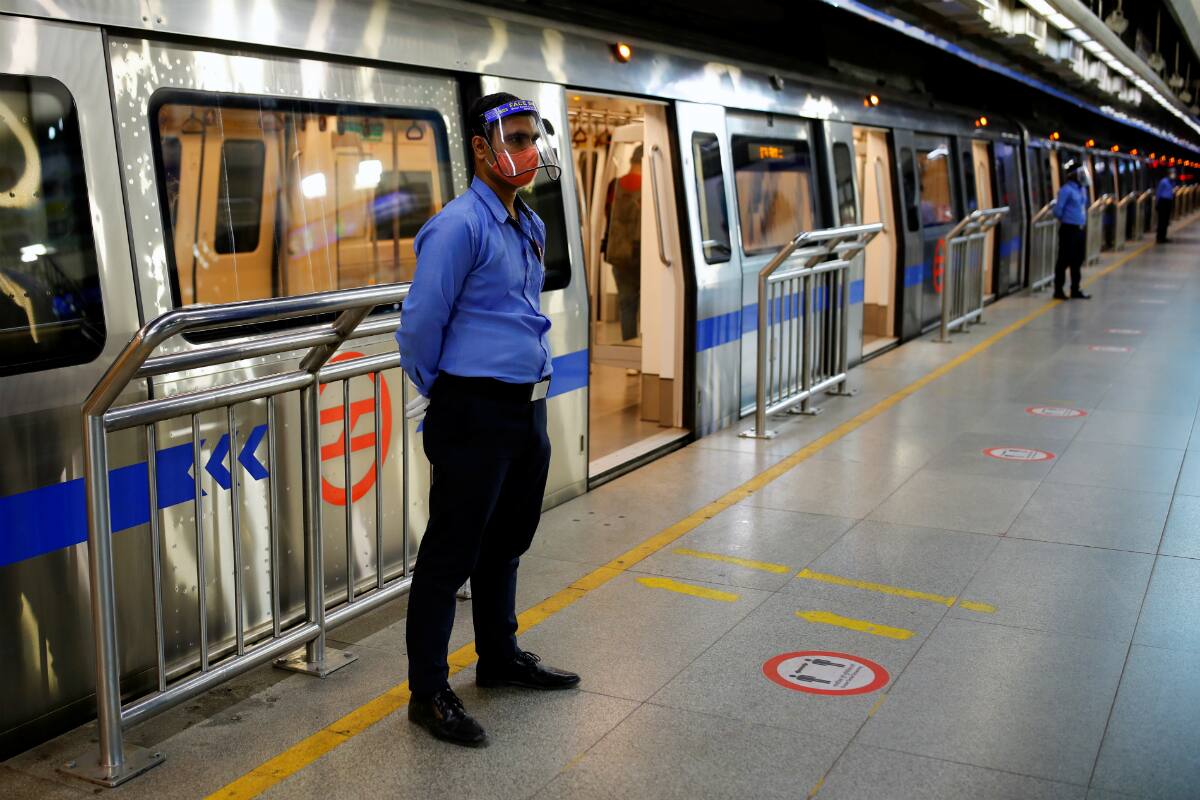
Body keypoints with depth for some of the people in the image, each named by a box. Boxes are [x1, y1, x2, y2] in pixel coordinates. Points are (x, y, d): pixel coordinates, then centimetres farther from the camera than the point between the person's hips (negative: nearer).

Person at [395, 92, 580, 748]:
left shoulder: (531, 226, 13)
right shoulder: (459, 226, -15)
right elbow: (421, 322, -14)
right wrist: (434, 392, -1)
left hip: (527, 408, 9)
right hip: (474, 411, -9)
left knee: (505, 543, 20)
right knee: (451, 553, 0)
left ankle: (500, 657, 37)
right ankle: (429, 693, 10)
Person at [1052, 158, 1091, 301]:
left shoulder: (1082, 188, 12)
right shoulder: (1066, 190, -14)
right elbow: (1058, 210, -15)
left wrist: (1082, 222, 14)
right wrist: (1066, 220, 0)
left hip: (1081, 229, 8)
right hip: (1069, 229, -8)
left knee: (1078, 260, 12)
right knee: (1064, 260, -3)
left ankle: (1075, 290, 19)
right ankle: (1058, 290, 4)